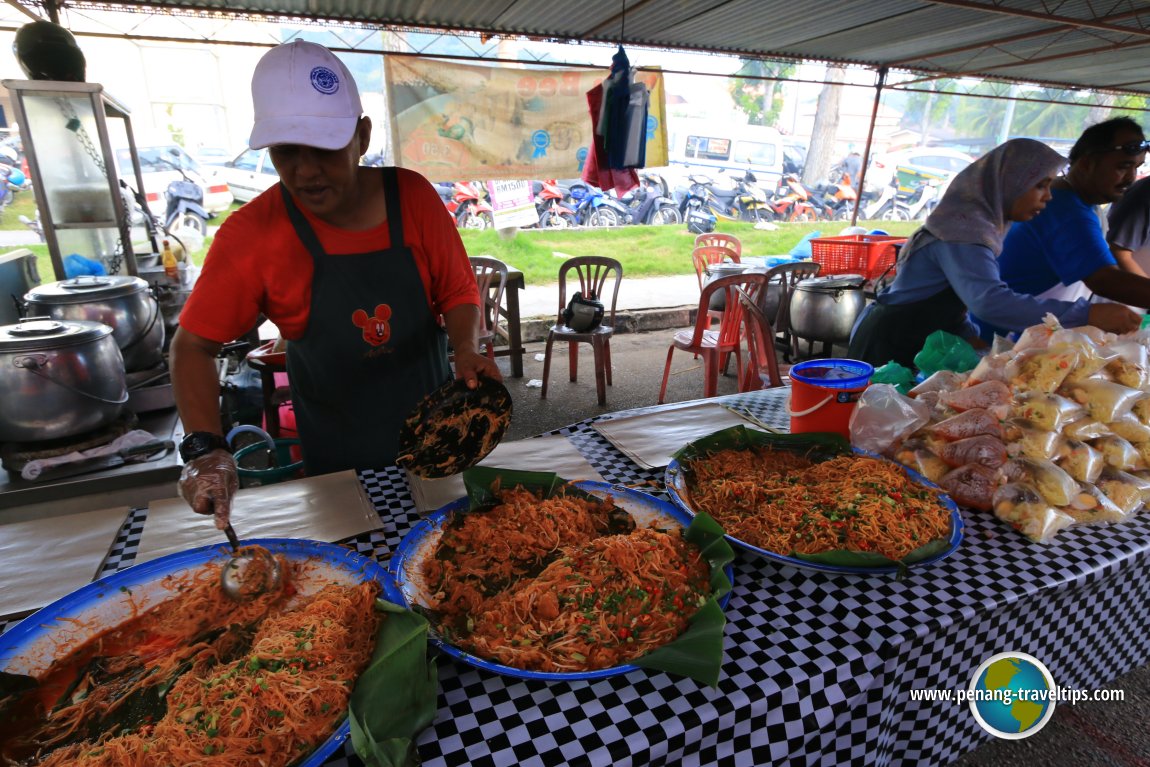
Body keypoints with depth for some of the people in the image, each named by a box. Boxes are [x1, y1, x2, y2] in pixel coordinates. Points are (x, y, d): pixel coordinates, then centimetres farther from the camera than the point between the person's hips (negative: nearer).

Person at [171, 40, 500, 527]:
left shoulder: (412, 196, -12)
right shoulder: (252, 233, -14)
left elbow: (458, 291, -4)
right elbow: (193, 345, -7)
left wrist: (466, 349, -24)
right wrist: (204, 447, -20)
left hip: (434, 424, 1)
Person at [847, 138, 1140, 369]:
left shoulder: (975, 221, 10)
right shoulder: (964, 230, -21)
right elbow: (990, 301, -35)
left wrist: (973, 338, 3)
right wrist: (1086, 314, -34)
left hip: (912, 345, 10)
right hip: (890, 348, -9)